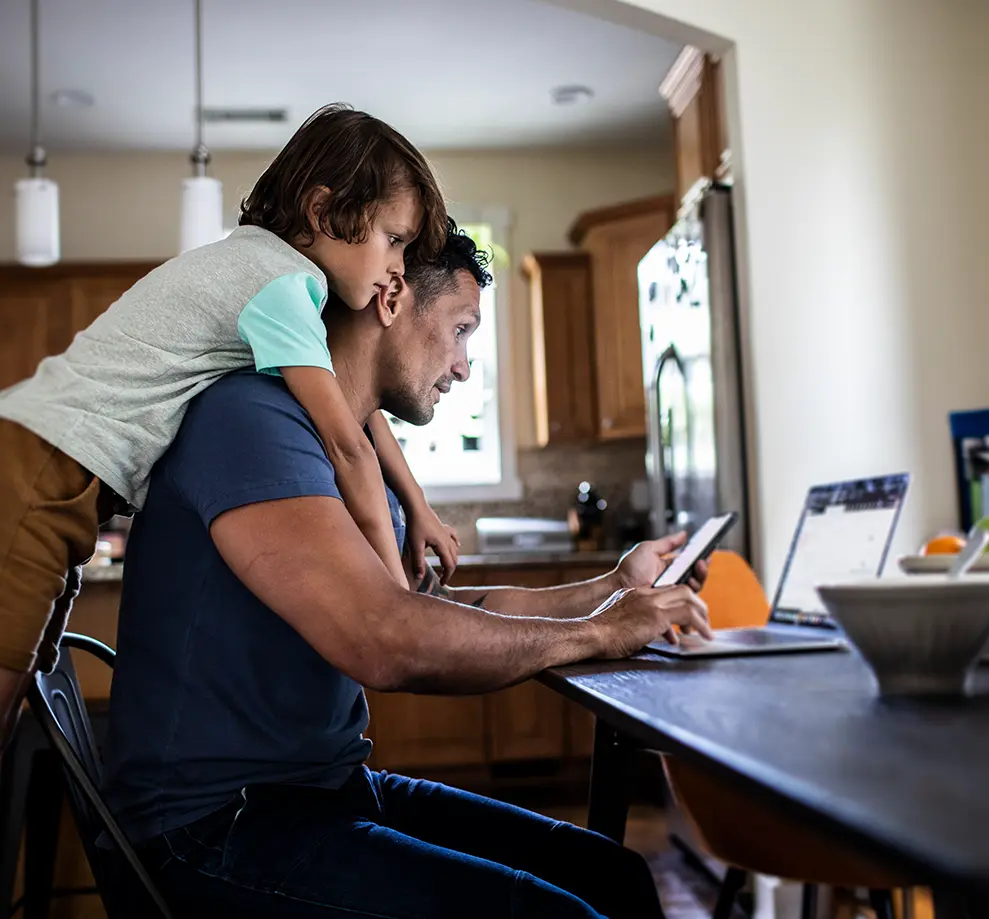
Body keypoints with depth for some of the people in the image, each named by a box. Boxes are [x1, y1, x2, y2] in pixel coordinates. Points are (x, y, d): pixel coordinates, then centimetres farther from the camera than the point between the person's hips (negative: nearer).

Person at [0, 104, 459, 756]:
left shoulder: (270, 261, 14)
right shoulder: (280, 283, -15)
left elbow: (356, 396, 22)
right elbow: (347, 447, -15)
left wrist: (418, 508, 23)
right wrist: (398, 600, -9)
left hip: (58, 487, 10)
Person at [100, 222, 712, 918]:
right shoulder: (250, 416, -18)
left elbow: (436, 609, 19)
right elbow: (385, 642, -29)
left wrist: (610, 590, 13)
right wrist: (591, 634, -16)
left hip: (335, 786, 9)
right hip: (215, 828, -9)